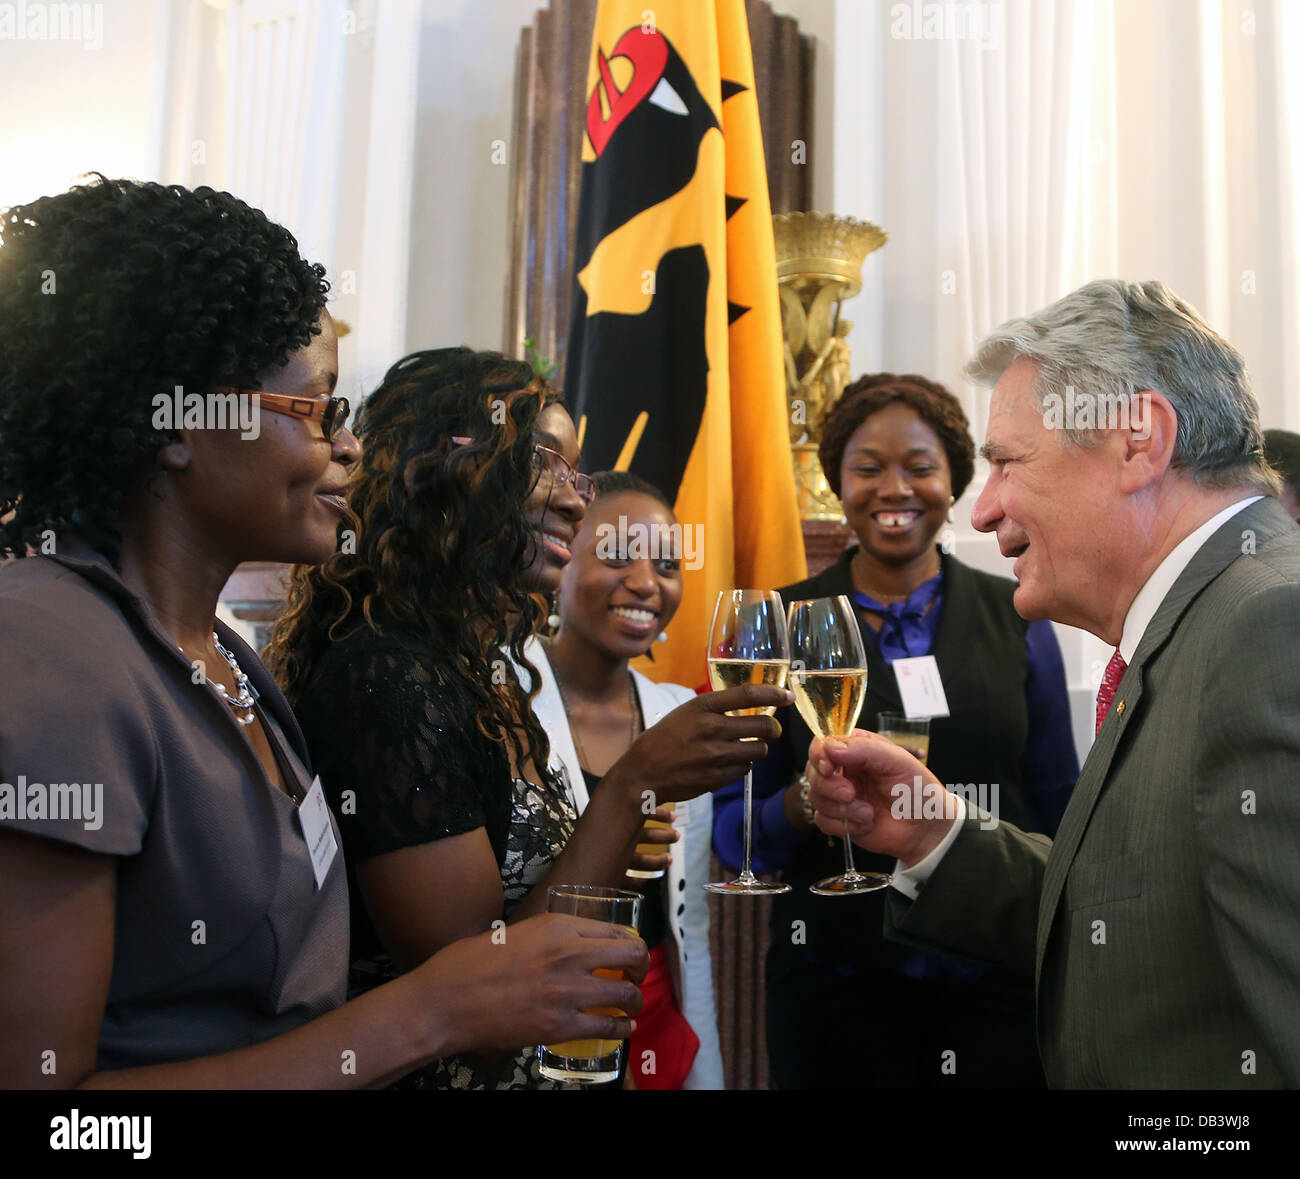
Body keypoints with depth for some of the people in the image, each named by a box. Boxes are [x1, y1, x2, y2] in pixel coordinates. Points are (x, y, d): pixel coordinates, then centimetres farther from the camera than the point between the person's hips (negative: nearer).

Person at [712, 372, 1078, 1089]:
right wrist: (803, 802, -20)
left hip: (998, 977, 1)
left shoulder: (1017, 618, 2)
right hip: (835, 983, 0)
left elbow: (1056, 809, 6)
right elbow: (732, 833, 0)